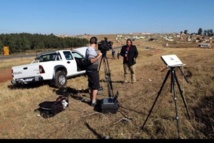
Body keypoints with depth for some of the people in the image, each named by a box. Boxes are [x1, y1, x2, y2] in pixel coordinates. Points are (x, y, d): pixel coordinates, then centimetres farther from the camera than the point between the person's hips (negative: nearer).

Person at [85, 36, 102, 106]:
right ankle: (93, 101, 1)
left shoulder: (89, 49, 12)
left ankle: (92, 100, 25)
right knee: (96, 86, -3)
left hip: (90, 70, 10)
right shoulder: (91, 50, -18)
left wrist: (97, 56, 30)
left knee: (91, 86, 16)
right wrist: (98, 57, -36)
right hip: (93, 71, -10)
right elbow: (91, 60, -29)